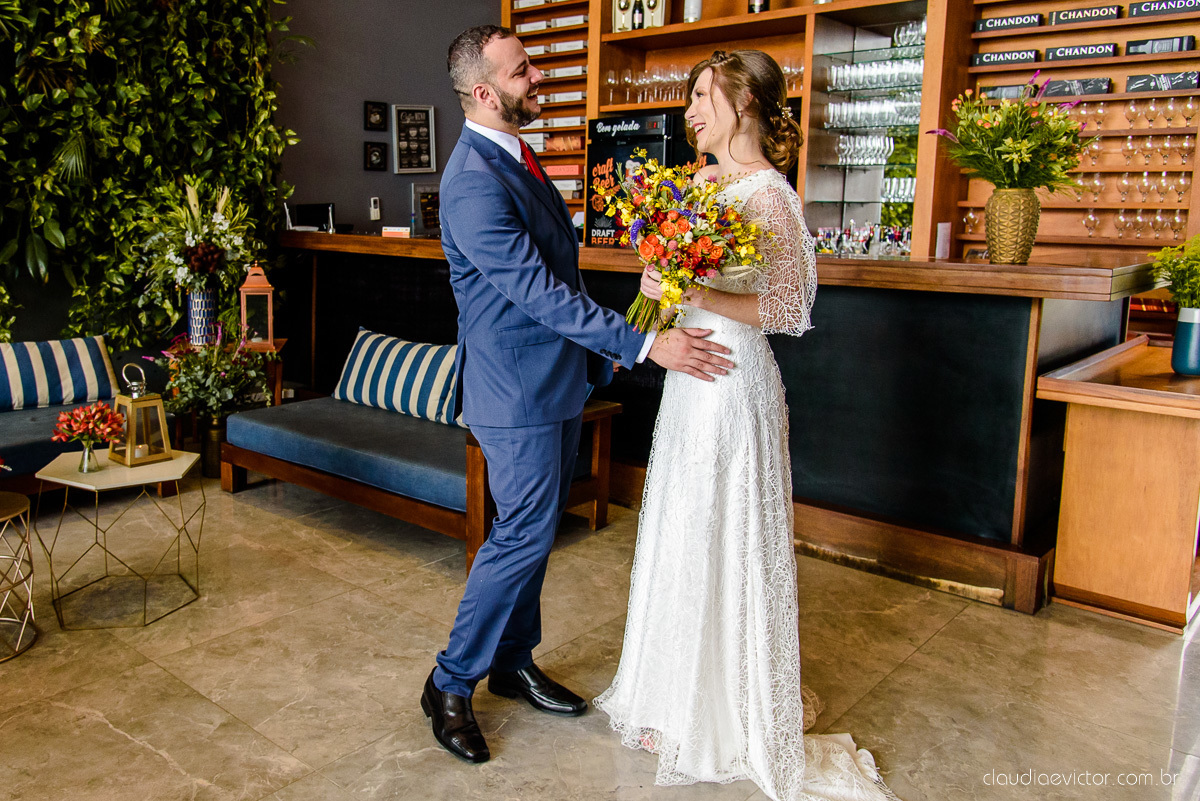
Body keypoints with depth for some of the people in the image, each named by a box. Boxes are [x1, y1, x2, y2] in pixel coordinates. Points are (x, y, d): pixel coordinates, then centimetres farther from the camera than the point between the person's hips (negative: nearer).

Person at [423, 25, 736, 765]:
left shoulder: (517, 156, 12)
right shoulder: (474, 182, -20)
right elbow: (538, 290, -25)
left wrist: (600, 352, 18)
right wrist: (643, 345, -25)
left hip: (556, 377, 9)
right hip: (516, 387, -9)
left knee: (536, 531, 16)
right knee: (523, 536, -3)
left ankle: (515, 663, 32)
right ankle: (451, 684, 15)